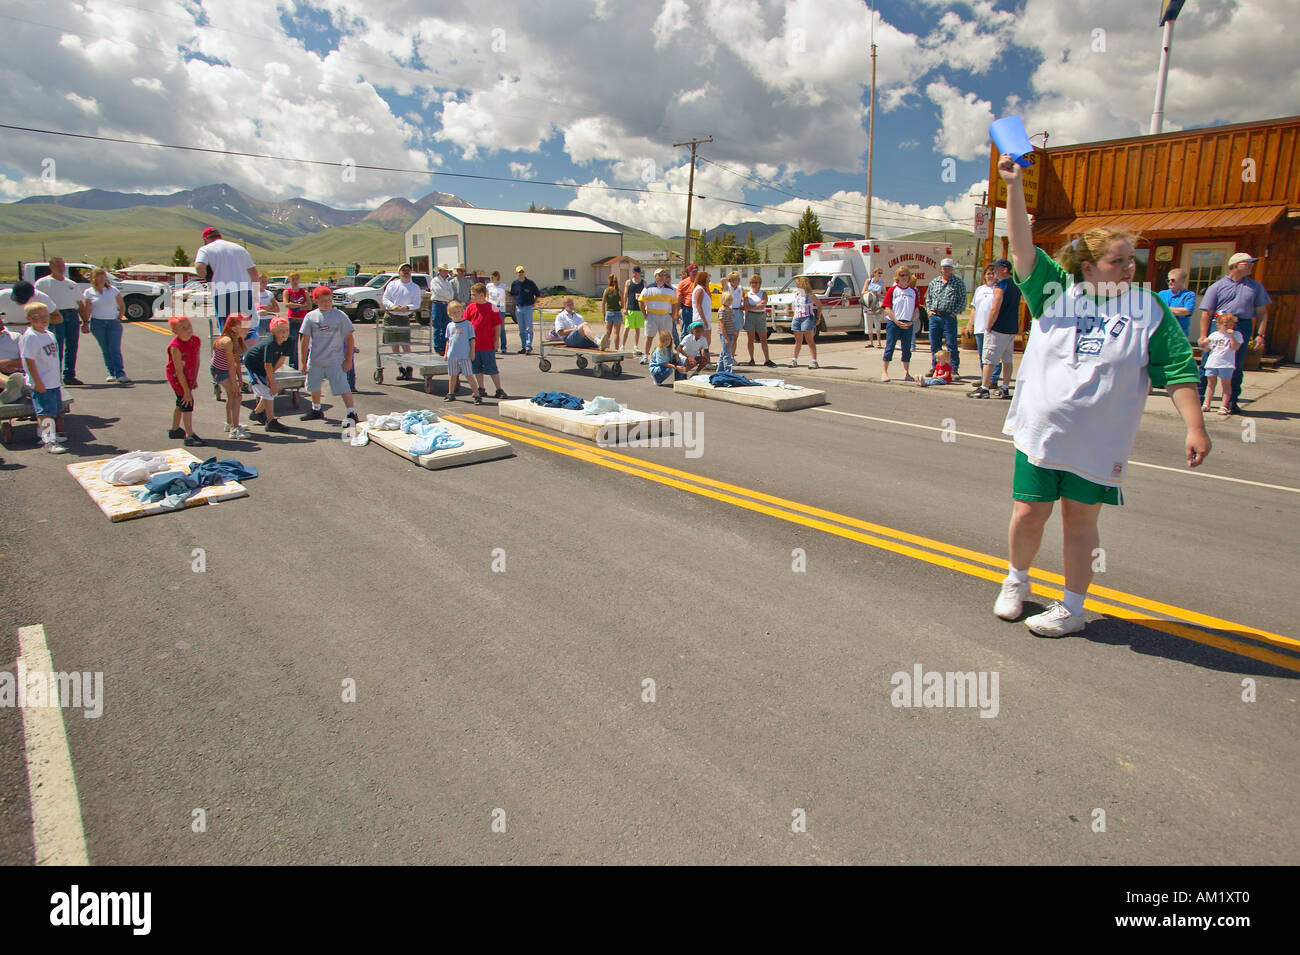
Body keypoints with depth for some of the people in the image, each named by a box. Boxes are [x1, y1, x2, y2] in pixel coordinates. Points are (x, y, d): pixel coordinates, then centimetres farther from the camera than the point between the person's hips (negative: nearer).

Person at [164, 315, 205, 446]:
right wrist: (187, 391, -26)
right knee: (187, 402, -15)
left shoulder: (196, 340, -8)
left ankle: (175, 430, 40)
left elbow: (197, 361, 4)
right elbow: (179, 371, -27)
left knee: (182, 403, 21)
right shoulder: (175, 347, -28)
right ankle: (190, 436, -16)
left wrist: (195, 379, 3)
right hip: (175, 376, -8)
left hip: (188, 375, 8)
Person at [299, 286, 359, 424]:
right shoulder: (311, 316, 1)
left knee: (342, 386, -12)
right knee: (314, 386, 20)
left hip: (335, 360, -4)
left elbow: (350, 337, -4)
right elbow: (305, 339, 4)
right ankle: (316, 410, 40)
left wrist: (348, 359, -7)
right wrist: (303, 360, 2)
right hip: (315, 360, 5)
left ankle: (352, 413, -11)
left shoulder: (339, 315, -6)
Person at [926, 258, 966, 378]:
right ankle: (934, 367, 19)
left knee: (951, 345, -4)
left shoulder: (958, 282, 2)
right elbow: (928, 297, 21)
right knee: (934, 344, 9)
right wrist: (929, 309, 7)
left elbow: (963, 300, 0)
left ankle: (954, 369, 2)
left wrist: (954, 312, -8)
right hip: (934, 317, 4)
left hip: (949, 317, -4)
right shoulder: (934, 282, 13)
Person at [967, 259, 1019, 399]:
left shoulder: (1000, 285, -12)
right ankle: (1005, 389, 14)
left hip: (999, 329, -8)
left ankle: (984, 388, -6)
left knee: (989, 359, -5)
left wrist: (989, 327, -11)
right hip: (1012, 329, 9)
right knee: (1007, 359, 11)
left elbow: (995, 309, -19)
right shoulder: (1016, 285, 15)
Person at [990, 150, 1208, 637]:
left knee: (1080, 521, 7)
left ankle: (1072, 607, 21)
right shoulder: (1055, 291, 2)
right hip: (1039, 431, 1)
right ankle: (1016, 580, 32)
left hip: (1098, 442, 0)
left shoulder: (1149, 310, 2)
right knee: (1028, 513, 5)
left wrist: (1194, 427, -5)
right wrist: (1015, 185, -15)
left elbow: (1178, 373, 2)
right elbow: (1022, 245, -6)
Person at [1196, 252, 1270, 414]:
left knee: (1237, 367, 4)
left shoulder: (1256, 287, 14)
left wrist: (1260, 334, 3)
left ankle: (1232, 401, 12)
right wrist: (1203, 336, -7)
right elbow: (1207, 313, 1)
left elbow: (1262, 313, 14)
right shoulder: (1217, 286, 6)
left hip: (1243, 327, 2)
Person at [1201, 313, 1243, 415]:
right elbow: (1207, 349, 14)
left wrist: (1231, 335, -20)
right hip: (1212, 362, 3)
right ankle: (1206, 404, 14)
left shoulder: (1236, 335, 2)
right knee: (1210, 383, 9)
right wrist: (1204, 345, -7)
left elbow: (1235, 347, -12)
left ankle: (1224, 406, 2)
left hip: (1226, 364, -3)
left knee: (1226, 383, 0)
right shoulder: (1213, 335, 10)